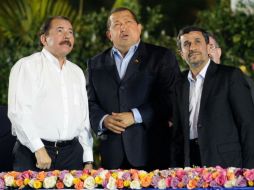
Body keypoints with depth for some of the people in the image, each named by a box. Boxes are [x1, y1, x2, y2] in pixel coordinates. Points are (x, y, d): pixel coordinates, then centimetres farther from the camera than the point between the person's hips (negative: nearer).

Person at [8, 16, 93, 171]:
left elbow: (84, 118, 16)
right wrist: (38, 149, -19)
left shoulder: (77, 72, 18)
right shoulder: (27, 66, -2)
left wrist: (88, 160, 10)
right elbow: (18, 111, -12)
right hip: (33, 154, -5)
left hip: (72, 153, 5)